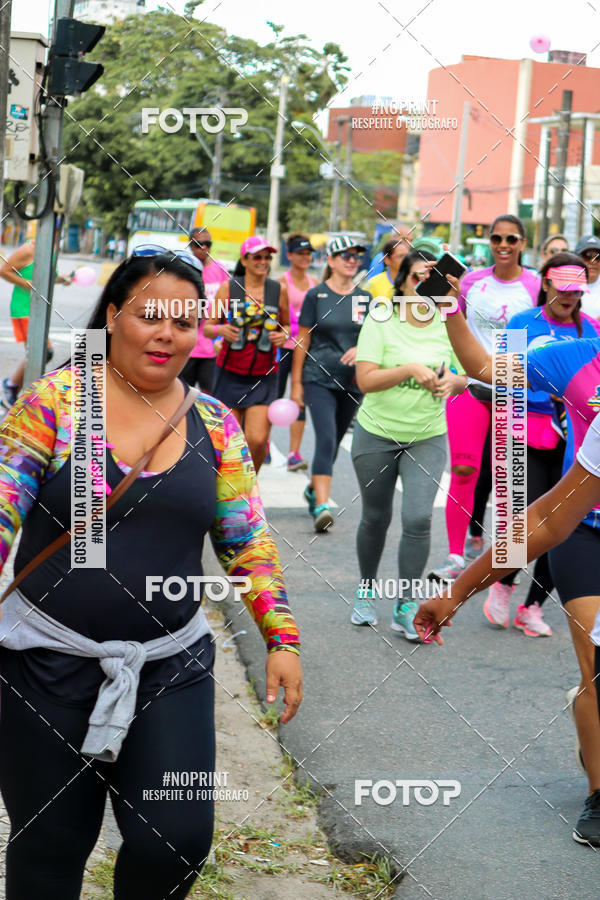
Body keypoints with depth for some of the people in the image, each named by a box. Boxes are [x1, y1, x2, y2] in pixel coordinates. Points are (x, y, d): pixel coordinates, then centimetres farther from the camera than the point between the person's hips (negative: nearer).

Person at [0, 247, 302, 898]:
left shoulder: (215, 425, 4)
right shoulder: (56, 399, -5)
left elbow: (247, 543, 7)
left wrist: (281, 639, 1)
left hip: (171, 667, 2)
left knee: (179, 840, -3)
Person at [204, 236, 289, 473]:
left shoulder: (279, 290, 5)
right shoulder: (228, 287, 0)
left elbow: (285, 325, 19)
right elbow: (207, 327, 4)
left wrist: (283, 335, -4)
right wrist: (221, 329, -18)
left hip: (263, 376, 1)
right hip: (230, 373, 0)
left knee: (257, 440, -10)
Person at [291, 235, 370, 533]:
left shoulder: (365, 297, 9)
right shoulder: (316, 295, -1)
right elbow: (303, 340, 1)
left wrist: (360, 349, -12)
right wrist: (296, 382, -2)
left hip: (352, 380, 4)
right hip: (319, 377, -4)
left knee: (335, 441, 13)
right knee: (326, 438, -17)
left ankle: (313, 488, 36)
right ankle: (322, 506, -22)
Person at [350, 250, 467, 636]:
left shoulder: (448, 325, 0)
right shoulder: (380, 321, -9)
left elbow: (462, 378, 8)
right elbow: (366, 380, -16)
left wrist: (451, 382, -14)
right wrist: (411, 369, -26)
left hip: (428, 437, 1)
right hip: (377, 434, -1)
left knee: (418, 519, -12)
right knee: (376, 518, 12)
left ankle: (407, 607, 0)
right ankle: (367, 592, 35)